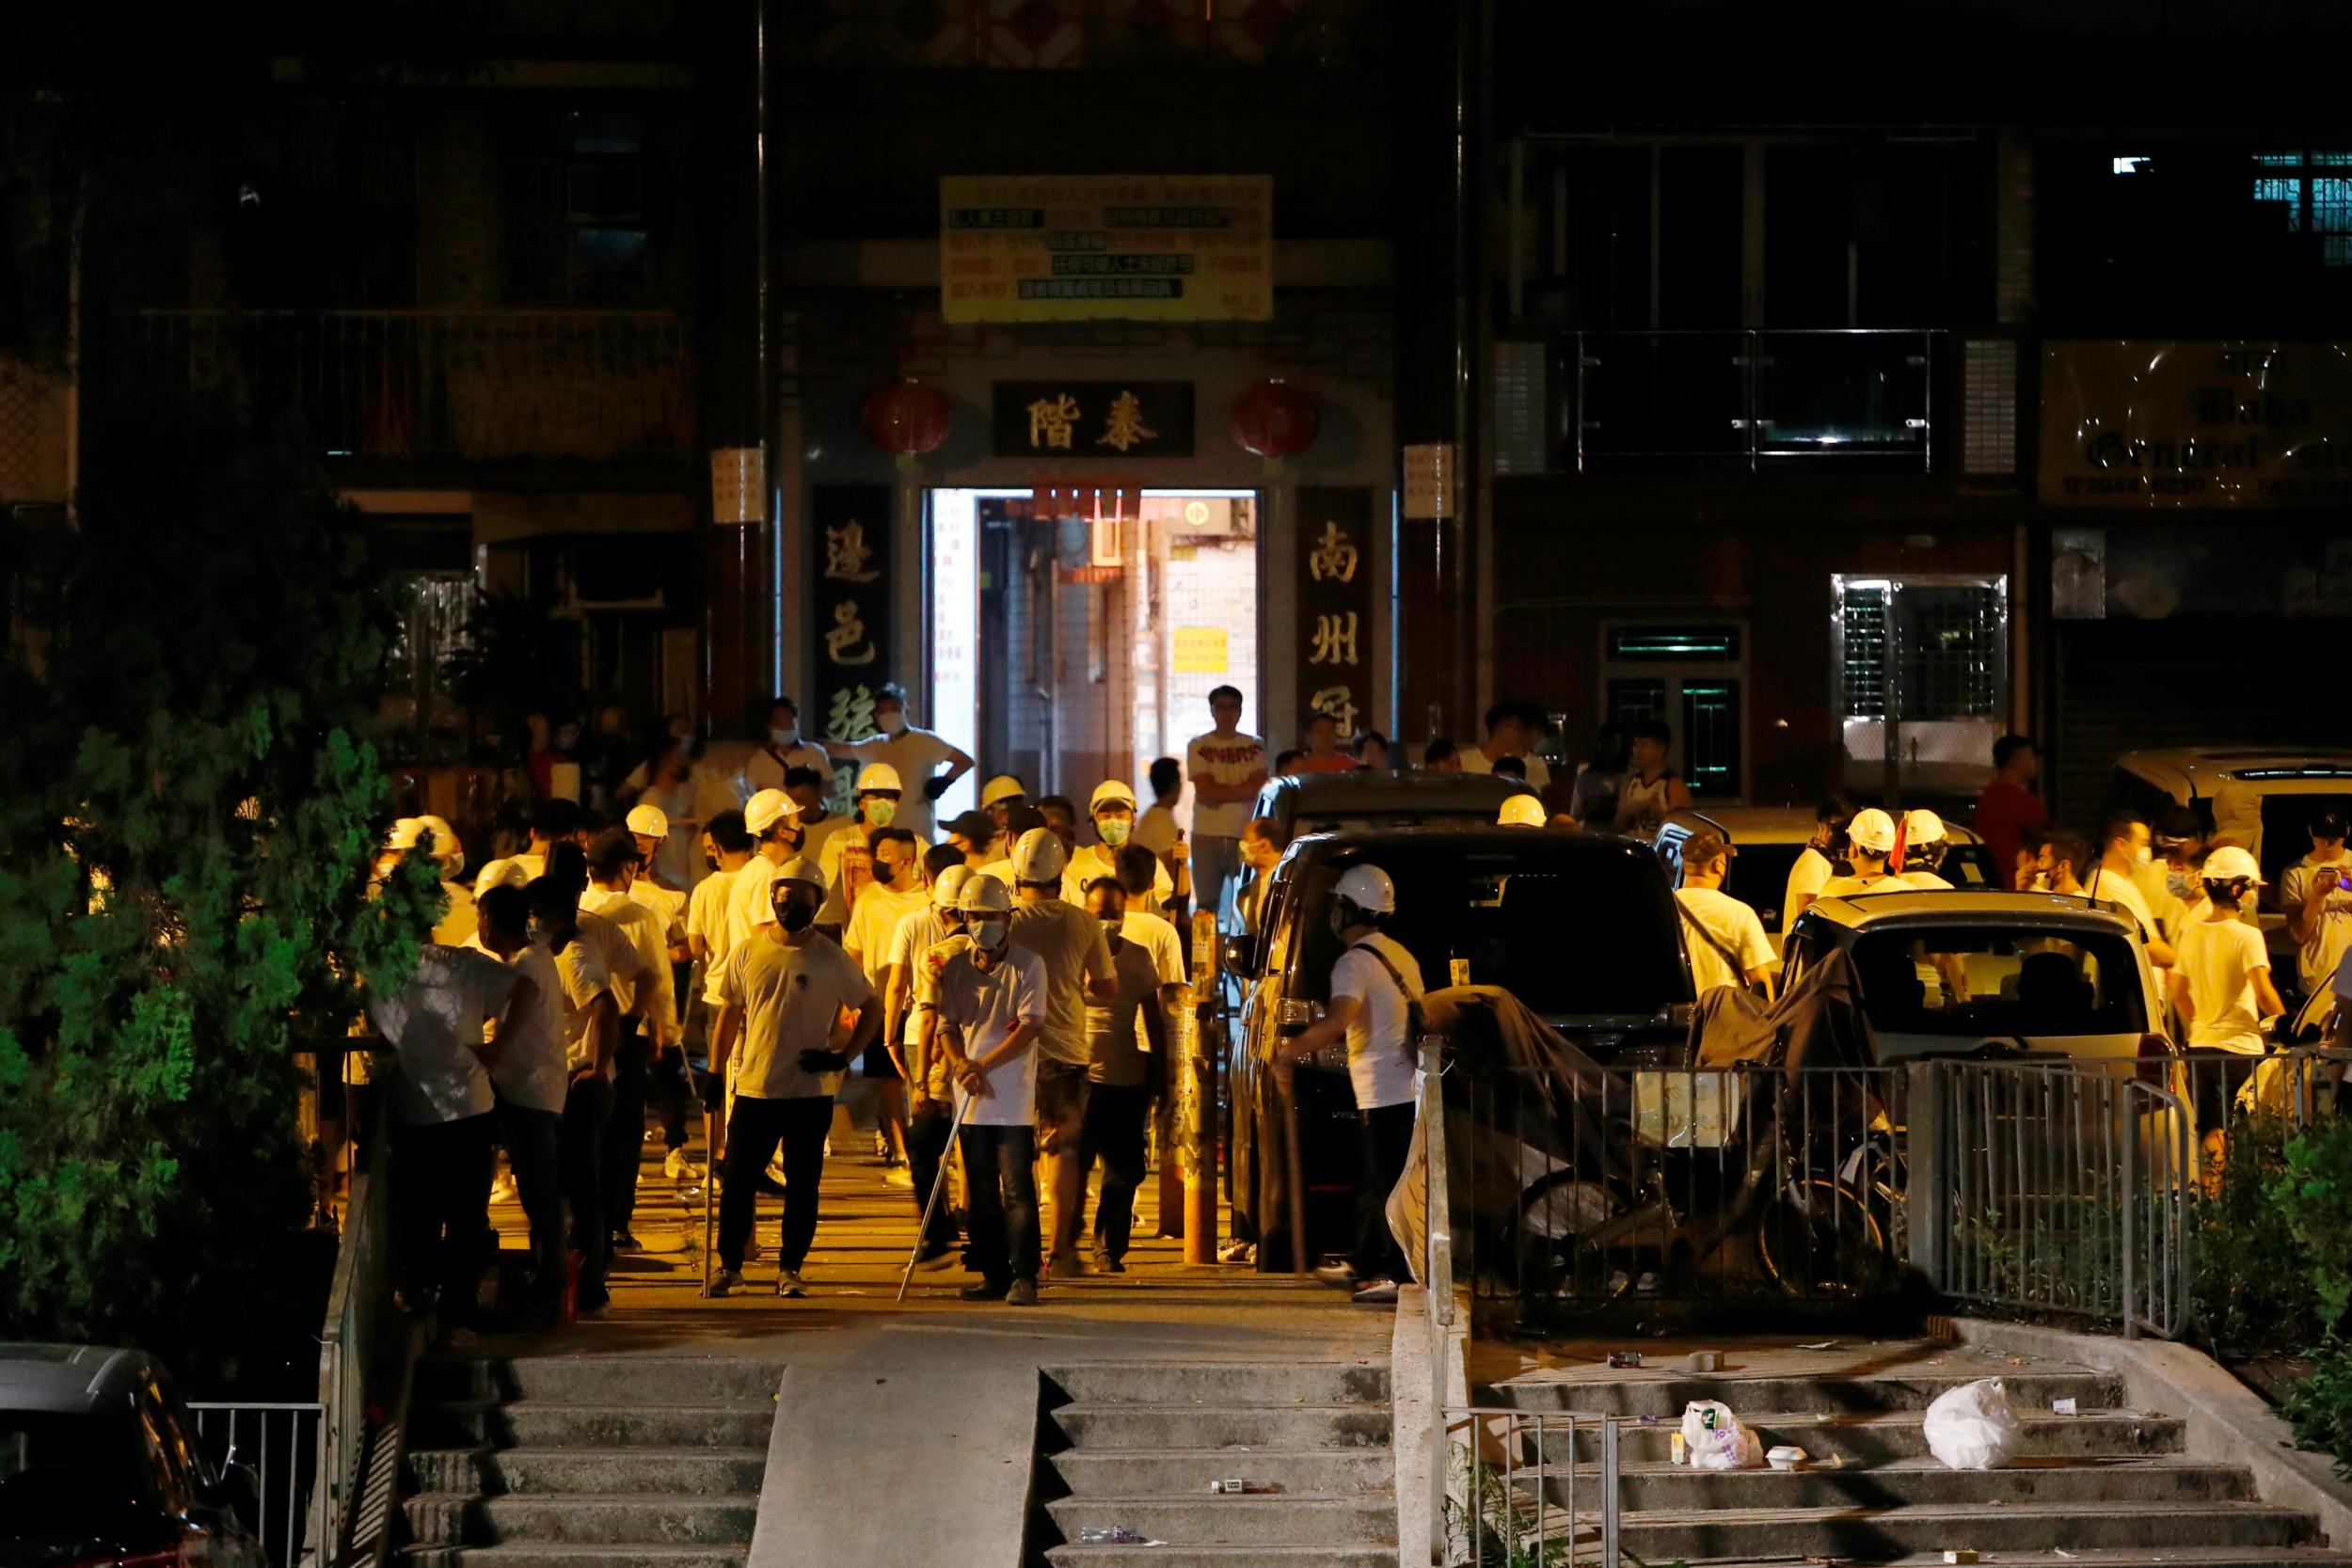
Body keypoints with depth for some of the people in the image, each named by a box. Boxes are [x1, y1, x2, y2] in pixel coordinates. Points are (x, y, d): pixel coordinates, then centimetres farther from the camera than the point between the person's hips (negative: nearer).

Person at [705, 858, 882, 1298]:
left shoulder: (831, 960, -2)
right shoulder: (748, 952, 4)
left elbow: (872, 1007, 6)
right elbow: (731, 1013, 12)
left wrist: (844, 1056, -4)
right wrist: (715, 1072, 8)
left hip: (811, 1092, -1)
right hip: (754, 1088, 1)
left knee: (802, 1185, 5)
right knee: (738, 1181, 3)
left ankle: (791, 1268, 14)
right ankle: (728, 1265, 14)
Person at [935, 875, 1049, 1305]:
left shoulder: (1027, 965, -4)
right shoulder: (954, 967, 9)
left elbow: (1030, 1026, -12)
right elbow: (946, 1024, 6)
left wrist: (985, 1065, -19)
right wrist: (961, 1065, -15)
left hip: (1014, 1096, -5)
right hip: (971, 1098, 5)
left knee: (1017, 1188, -10)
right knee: (980, 1192, 9)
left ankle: (1024, 1277, -12)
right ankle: (994, 1276, 16)